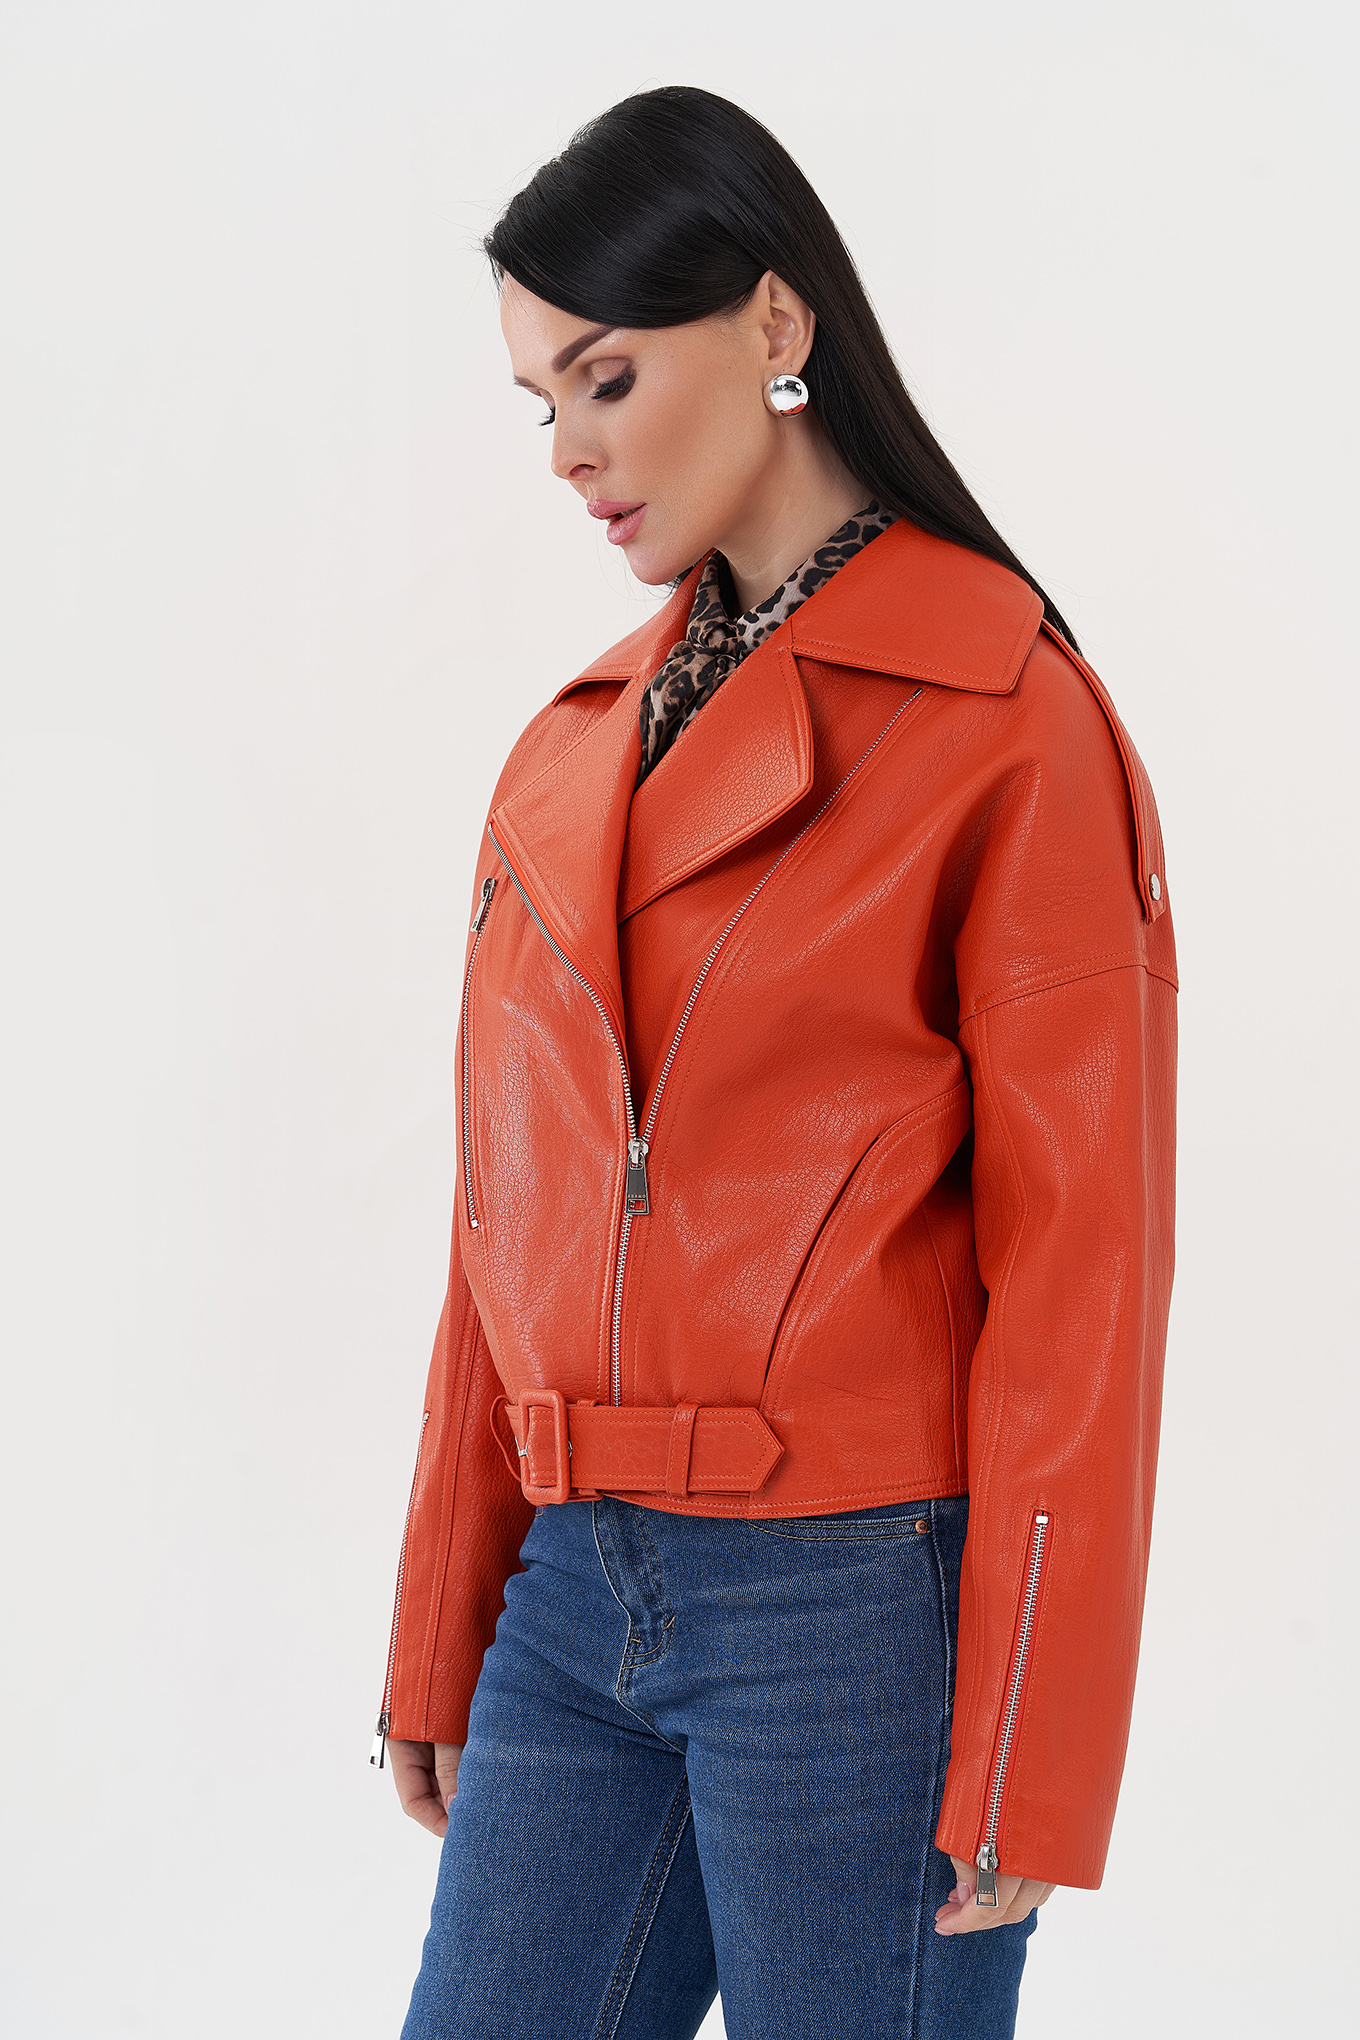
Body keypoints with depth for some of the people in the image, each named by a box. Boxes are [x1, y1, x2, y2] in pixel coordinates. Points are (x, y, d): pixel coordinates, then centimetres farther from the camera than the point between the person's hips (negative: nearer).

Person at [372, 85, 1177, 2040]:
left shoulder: (1012, 735, -8)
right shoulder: (577, 748, 11)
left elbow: (1076, 1271, -10)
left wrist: (1024, 1778, -11)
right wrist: (444, 1644, 15)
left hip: (856, 1606, -6)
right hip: (575, 1599, 6)